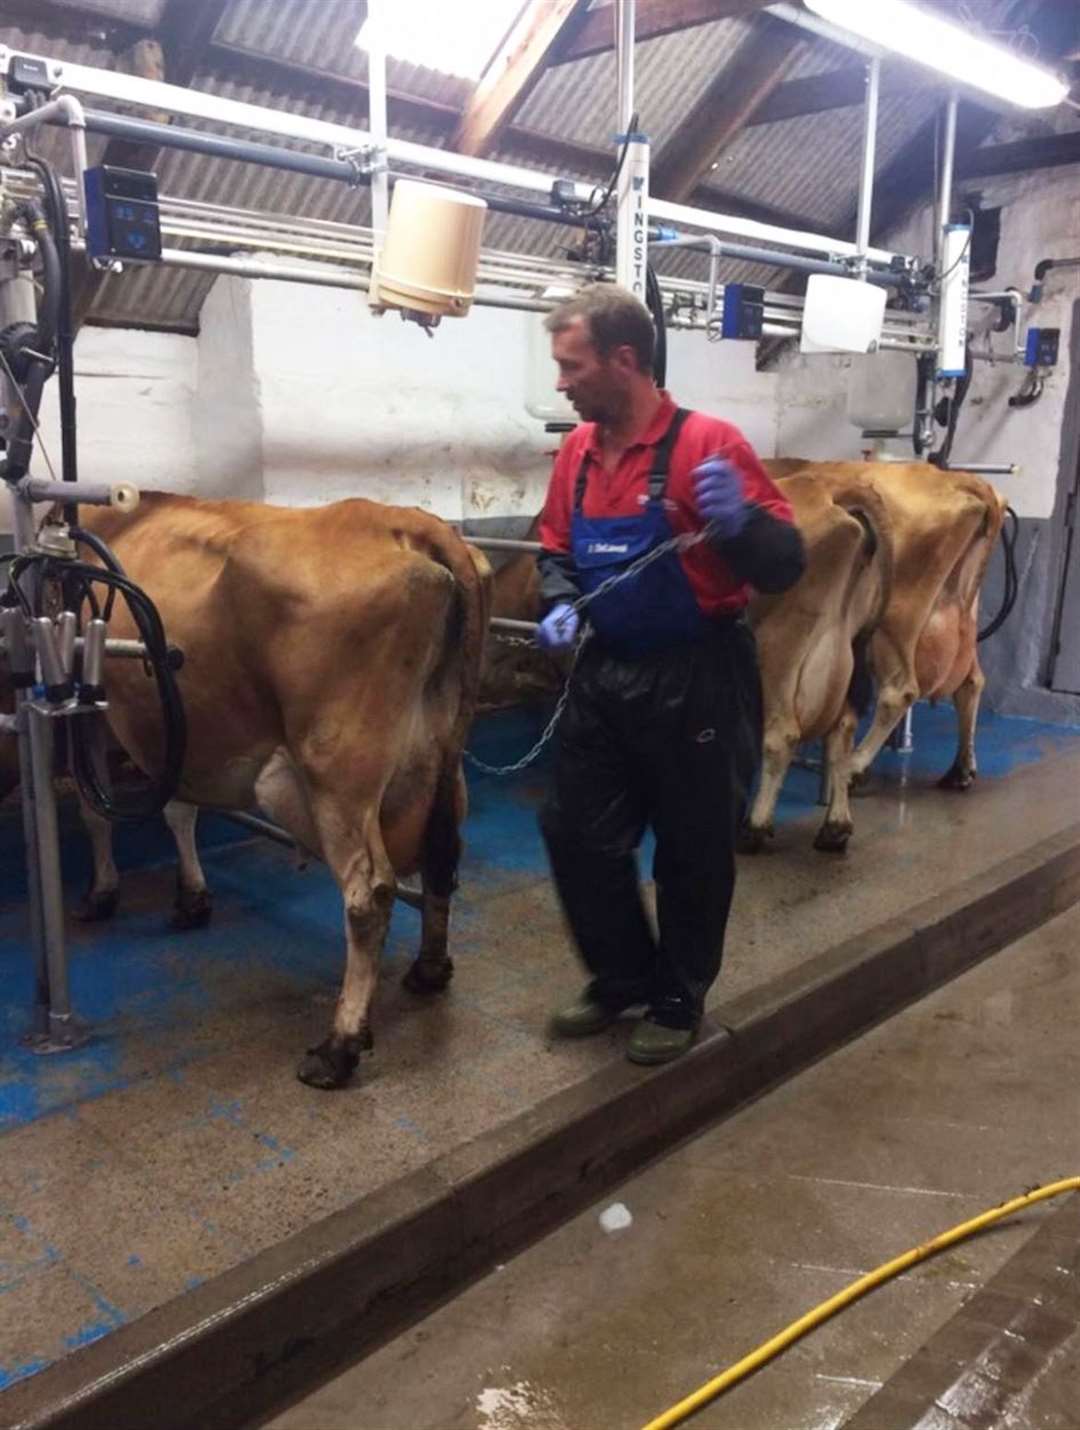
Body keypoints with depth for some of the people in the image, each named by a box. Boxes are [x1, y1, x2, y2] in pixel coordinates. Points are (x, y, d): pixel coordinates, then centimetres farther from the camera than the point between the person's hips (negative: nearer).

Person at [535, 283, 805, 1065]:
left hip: (696, 680, -6)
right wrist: (559, 605, -3)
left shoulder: (707, 443, -15)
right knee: (577, 836, 12)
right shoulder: (577, 452, 5)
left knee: (693, 852, 9)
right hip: (604, 676, 7)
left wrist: (739, 523, -35)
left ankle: (679, 1003, 30)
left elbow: (788, 565, -15)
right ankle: (623, 980, 34)